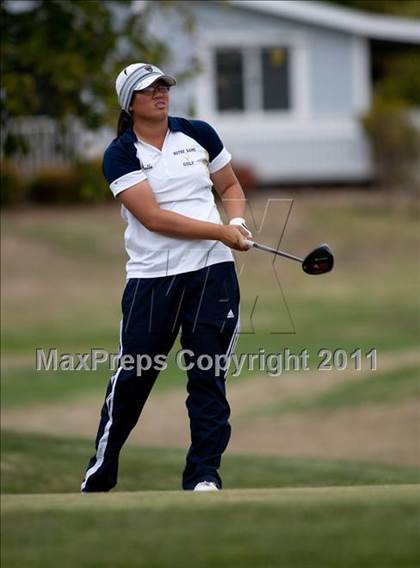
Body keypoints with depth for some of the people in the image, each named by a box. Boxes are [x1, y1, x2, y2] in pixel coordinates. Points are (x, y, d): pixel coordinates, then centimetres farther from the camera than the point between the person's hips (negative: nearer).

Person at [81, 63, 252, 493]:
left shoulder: (199, 135, 8)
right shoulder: (120, 155, -4)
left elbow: (230, 187, 20)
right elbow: (153, 218, -14)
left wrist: (238, 222, -3)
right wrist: (222, 232, -17)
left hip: (212, 270, 2)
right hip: (151, 276, -2)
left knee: (208, 375, -1)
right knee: (132, 376, 0)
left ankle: (203, 475, 4)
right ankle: (99, 475, 12)